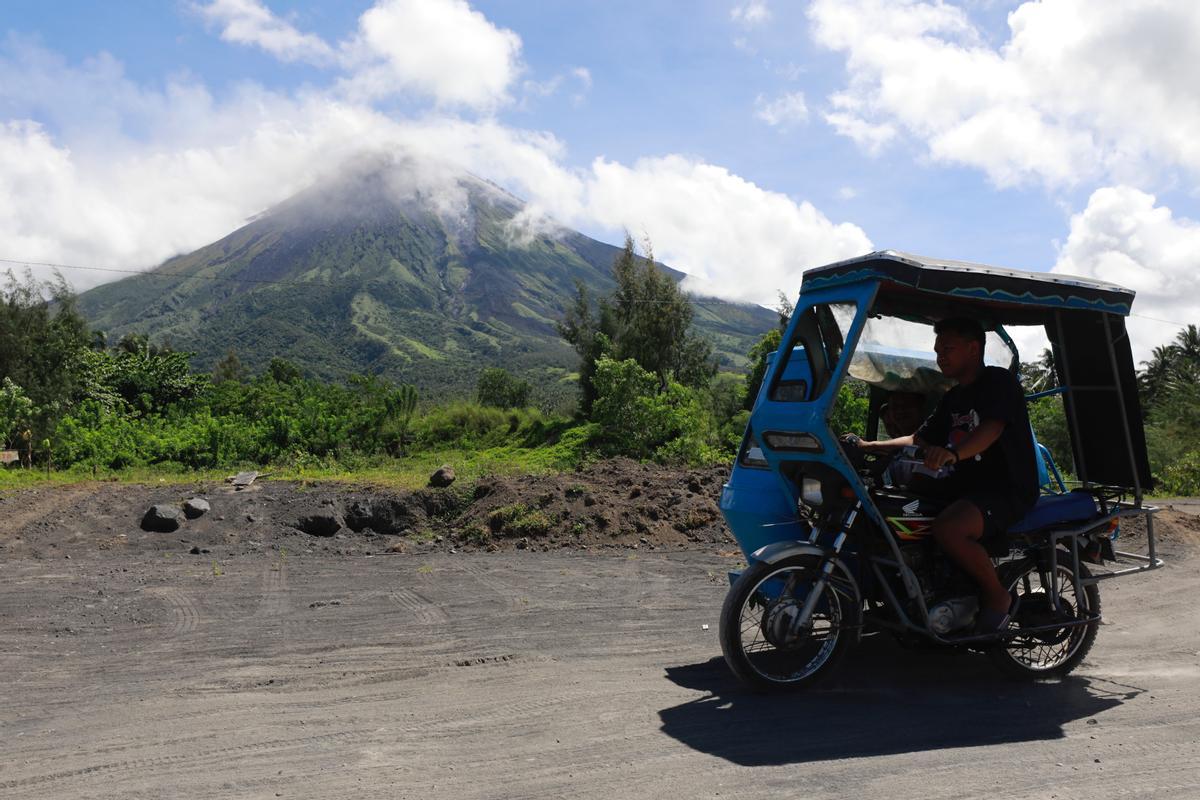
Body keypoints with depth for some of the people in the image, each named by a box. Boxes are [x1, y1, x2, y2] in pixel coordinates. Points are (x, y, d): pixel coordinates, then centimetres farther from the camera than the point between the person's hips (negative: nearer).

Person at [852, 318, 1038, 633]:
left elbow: (991, 428, -27)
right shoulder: (952, 398, 19)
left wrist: (953, 452, -46)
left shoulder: (1000, 381, -7)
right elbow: (920, 440, 19)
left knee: (948, 529, -35)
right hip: (965, 483, 9)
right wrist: (870, 446, 8)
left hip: (1007, 488, -9)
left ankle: (997, 595, -9)